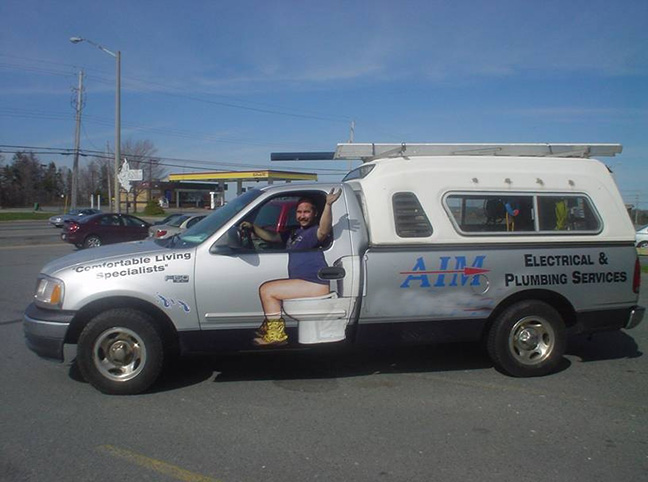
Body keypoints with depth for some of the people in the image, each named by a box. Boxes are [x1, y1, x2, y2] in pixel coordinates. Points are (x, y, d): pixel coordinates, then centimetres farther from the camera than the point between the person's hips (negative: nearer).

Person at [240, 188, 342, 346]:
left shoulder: (314, 232, -9)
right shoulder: (294, 233, 22)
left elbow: (324, 230, -34)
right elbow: (272, 237, 29)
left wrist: (328, 205, -48)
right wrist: (253, 227, 17)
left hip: (314, 284, -11)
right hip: (302, 282, 11)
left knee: (267, 290, -13)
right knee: (267, 288, 23)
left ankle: (276, 335, -6)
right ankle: (269, 327, 27)